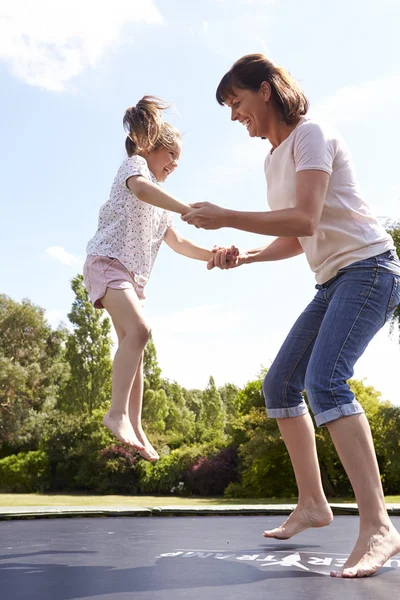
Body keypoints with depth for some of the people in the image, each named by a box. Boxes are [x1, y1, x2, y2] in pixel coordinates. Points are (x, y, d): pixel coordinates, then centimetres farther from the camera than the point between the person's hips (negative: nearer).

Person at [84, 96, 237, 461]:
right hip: (107, 261, -9)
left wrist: (212, 254, 10)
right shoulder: (134, 165, 2)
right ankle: (118, 413, -29)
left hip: (135, 276, 9)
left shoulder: (160, 204, 27)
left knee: (134, 346, 4)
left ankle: (135, 428, 6)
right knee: (138, 329, -29)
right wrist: (188, 209, -36)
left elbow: (177, 243, 24)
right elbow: (141, 189, -23)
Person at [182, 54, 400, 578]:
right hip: (333, 281, 9)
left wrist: (226, 217, -19)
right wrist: (243, 256, 6)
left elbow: (305, 220, -23)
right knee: (279, 386, 7)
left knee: (325, 381, -28)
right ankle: (312, 504, 16)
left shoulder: (310, 135, -10)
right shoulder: (274, 160, 16)